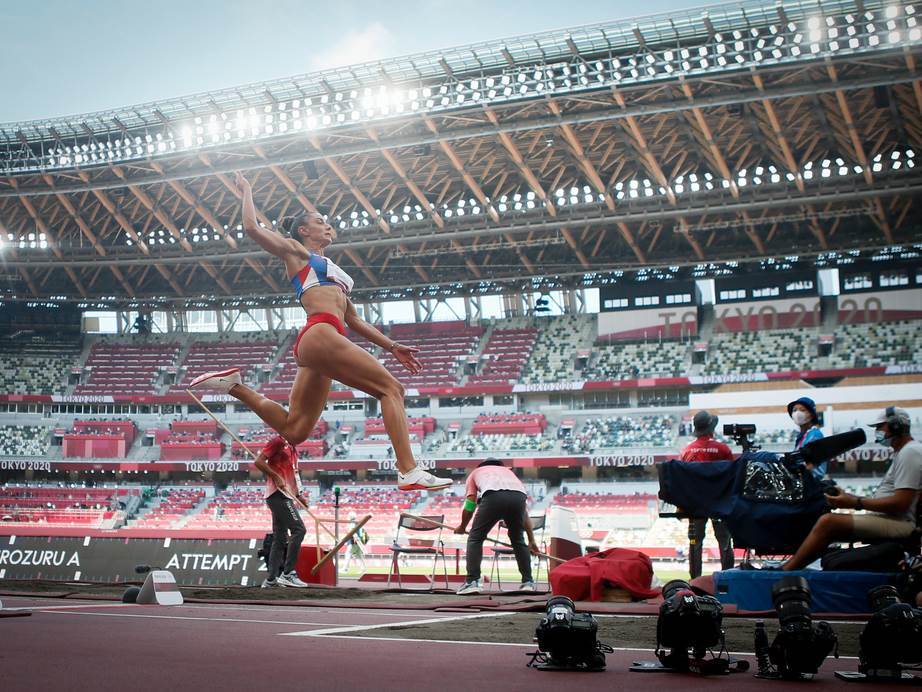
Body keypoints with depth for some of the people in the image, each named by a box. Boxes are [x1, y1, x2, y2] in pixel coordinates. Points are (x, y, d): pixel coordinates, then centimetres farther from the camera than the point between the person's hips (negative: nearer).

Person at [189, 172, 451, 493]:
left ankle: (234, 385, 10)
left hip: (316, 345, 9)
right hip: (320, 334, -9)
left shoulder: (330, 269, 34)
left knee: (294, 429, 2)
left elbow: (354, 320, 32)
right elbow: (252, 228, 3)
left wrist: (393, 347, 25)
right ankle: (409, 472, -23)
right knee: (390, 387, -14)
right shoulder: (295, 250, 13)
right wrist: (247, 192, 19)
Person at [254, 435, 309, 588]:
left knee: (280, 539, 9)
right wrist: (276, 477, -18)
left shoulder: (292, 449, 21)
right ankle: (288, 573, -16)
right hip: (278, 494, -10)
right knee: (298, 529, -16)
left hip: (286, 497, 10)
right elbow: (259, 461, -12)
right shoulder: (278, 441, -5)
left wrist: (299, 496, 15)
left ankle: (271, 579, 11)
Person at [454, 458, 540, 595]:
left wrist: (462, 527, 43)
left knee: (475, 538, 11)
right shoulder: (508, 471, 44)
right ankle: (528, 582, 22)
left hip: (493, 496, -3)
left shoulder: (476, 472, 37)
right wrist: (531, 540, 44)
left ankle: (472, 582, -1)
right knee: (518, 539, 24)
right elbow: (524, 513, 41)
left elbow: (469, 506, 26)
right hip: (518, 495, 3)